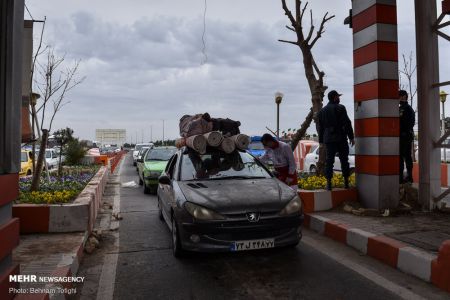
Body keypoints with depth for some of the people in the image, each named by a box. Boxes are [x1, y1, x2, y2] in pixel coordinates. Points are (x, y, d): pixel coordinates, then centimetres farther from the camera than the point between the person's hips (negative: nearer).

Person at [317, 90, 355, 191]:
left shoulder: (322, 110, 11)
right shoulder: (340, 108, -4)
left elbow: (320, 127, 13)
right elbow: (347, 124, -9)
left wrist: (321, 141, 17)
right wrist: (351, 137, -4)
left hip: (328, 139, 3)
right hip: (341, 139, -3)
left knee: (329, 161, 2)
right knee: (344, 160, 6)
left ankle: (329, 183, -1)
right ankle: (346, 182, 11)